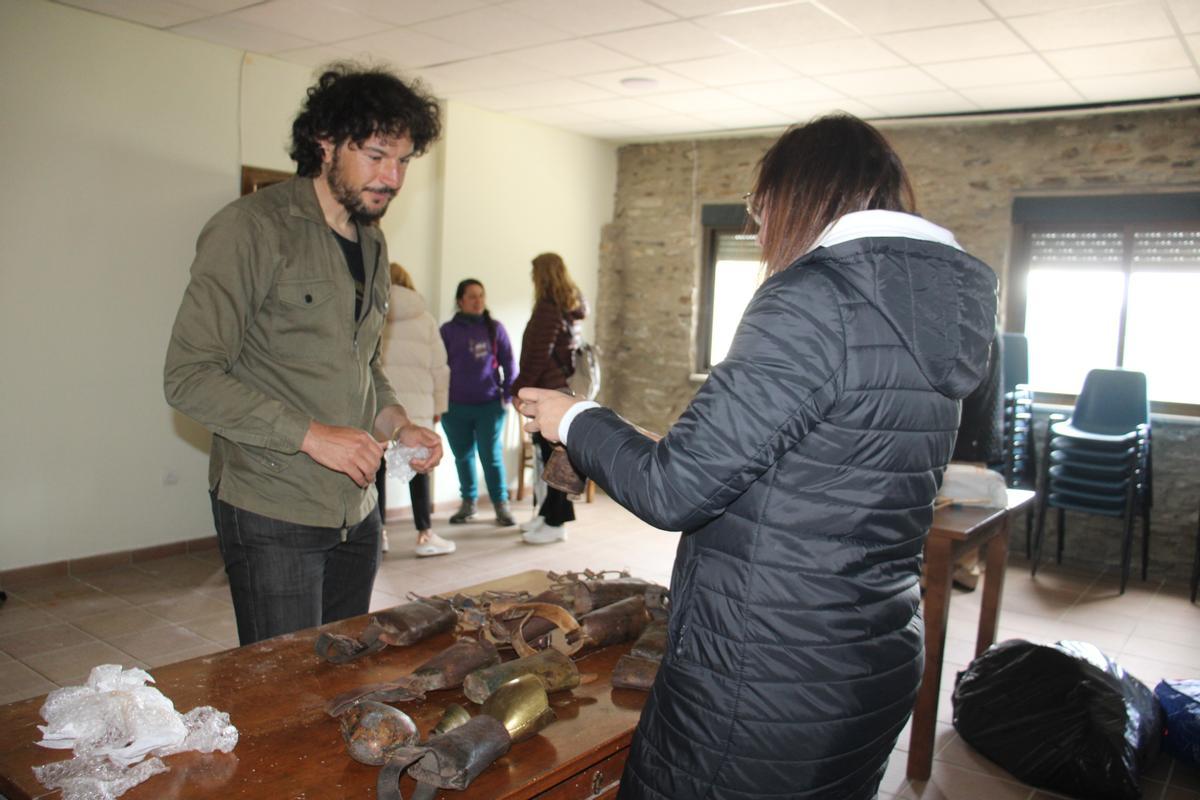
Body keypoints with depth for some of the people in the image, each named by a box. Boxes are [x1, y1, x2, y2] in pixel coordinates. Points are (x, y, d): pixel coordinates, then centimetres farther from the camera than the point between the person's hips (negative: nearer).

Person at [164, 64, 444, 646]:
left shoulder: (372, 244, 13)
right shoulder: (252, 228, -12)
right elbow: (189, 375, -16)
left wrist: (397, 423, 3)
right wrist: (310, 435, -22)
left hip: (355, 511, 7)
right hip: (273, 514, -7)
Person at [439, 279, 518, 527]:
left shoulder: (495, 328, 3)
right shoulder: (448, 330, 2)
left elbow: (509, 363, 7)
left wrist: (508, 395, 1)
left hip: (490, 405, -1)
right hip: (456, 407, 1)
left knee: (492, 455, -4)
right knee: (463, 457, 11)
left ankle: (501, 504, 6)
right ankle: (468, 502, 26)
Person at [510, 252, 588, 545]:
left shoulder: (548, 309, -14)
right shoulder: (570, 310, 14)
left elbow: (538, 356, -18)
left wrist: (519, 389, -12)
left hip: (548, 390, -10)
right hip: (561, 389, 10)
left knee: (552, 454, -5)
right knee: (551, 453, 16)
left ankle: (556, 523, 2)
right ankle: (547, 513, 26)